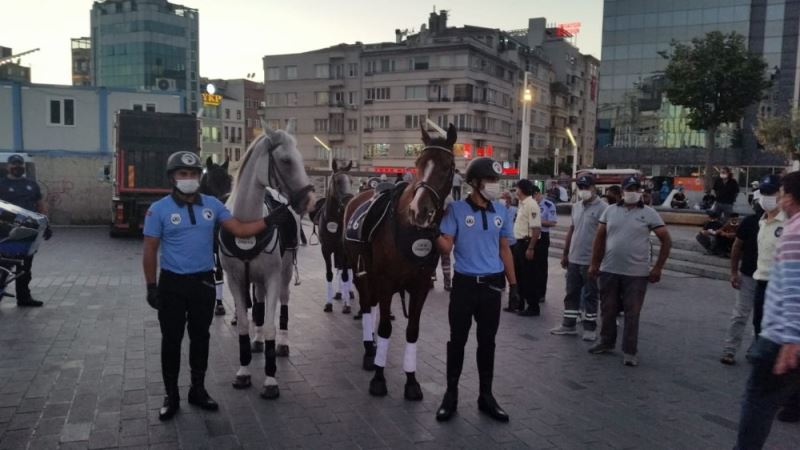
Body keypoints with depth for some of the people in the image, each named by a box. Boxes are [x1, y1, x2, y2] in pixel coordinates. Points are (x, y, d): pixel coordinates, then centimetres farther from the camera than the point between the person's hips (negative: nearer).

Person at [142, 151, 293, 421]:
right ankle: (171, 396, 22)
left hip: (204, 282, 3)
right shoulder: (159, 209, -8)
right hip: (172, 284, -3)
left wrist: (269, 221, -13)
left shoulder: (212, 205, 1)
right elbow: (150, 251, -6)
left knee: (200, 337, 13)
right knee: (171, 340, 7)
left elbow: (239, 230, -1)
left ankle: (198, 389, 29)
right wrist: (151, 286, -9)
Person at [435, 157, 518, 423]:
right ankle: (451, 394, 22)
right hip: (464, 284, -3)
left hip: (492, 285, 3)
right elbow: (446, 248, -12)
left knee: (487, 342, 12)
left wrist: (513, 284, 10)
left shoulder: (501, 211, 4)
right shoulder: (457, 209, -8)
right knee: (457, 340, 8)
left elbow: (504, 249, 11)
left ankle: (486, 396, 25)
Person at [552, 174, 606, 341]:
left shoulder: (602, 207, -12)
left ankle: (590, 328, 16)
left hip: (590, 261, -6)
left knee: (590, 295, 5)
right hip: (574, 259, 7)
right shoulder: (576, 206, 11)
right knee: (571, 293, 12)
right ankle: (568, 325, 22)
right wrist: (565, 254, 17)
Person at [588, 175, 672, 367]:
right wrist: (594, 263, 5)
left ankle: (630, 352, 12)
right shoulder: (610, 210, 6)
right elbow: (600, 238, 9)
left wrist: (657, 268, -6)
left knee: (632, 314, 3)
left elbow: (666, 240, -1)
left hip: (636, 274, -3)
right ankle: (606, 343, 29)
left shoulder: (649, 213, -2)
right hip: (608, 271, 3)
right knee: (608, 310, 13)